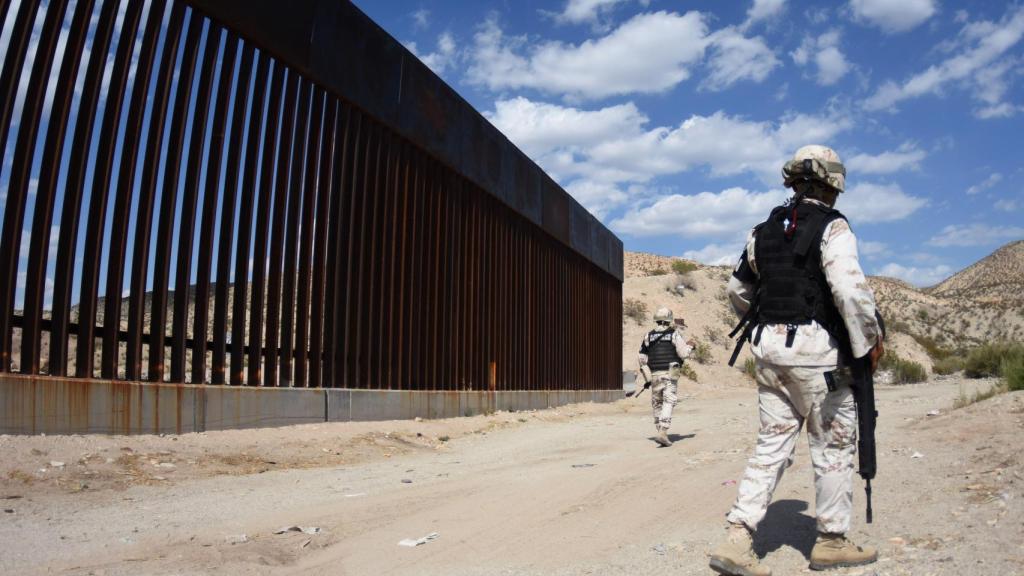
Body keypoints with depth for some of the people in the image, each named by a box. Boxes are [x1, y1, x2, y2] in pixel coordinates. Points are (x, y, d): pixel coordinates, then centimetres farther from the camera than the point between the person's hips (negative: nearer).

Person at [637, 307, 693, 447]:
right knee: (669, 402, -4)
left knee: (657, 403, 15)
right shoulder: (674, 335, -3)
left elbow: (642, 358, 4)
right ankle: (663, 432, -18)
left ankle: (660, 430, 21)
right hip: (670, 373, -3)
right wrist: (689, 346, 13)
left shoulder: (649, 336, 4)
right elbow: (683, 354, -6)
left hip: (655, 374, 3)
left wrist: (643, 366, 25)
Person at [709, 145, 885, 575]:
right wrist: (869, 342, -8)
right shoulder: (832, 228, -7)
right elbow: (851, 290, -19)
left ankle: (736, 540, 3)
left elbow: (736, 290, 19)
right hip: (814, 347, -6)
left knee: (773, 442, 9)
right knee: (833, 443, 9)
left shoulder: (764, 231, 13)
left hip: (767, 346, 6)